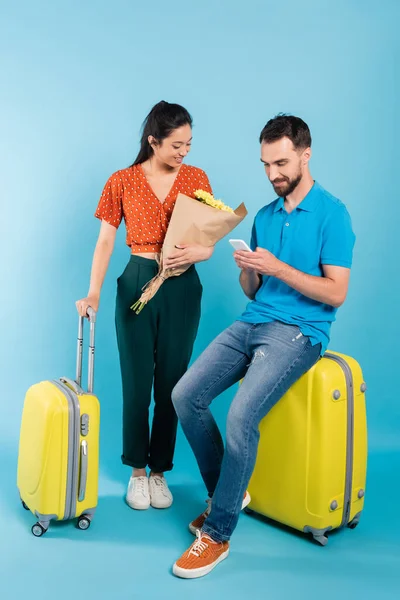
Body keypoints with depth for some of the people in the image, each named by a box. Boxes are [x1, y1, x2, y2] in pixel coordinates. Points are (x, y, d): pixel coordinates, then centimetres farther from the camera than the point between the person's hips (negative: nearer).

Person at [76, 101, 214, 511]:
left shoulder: (196, 179, 4)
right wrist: (93, 292, -12)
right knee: (136, 382, 4)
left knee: (171, 383, 6)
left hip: (182, 287, 1)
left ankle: (159, 472, 23)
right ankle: (137, 472, 22)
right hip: (137, 284, -1)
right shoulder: (121, 182, 1)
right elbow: (105, 242, 0)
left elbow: (209, 243, 4)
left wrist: (193, 253, -19)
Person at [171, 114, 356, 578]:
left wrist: (278, 268, -17)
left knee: (241, 415, -27)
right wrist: (246, 271, -5)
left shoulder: (331, 213, -4)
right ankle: (226, 491, 11)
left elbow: (336, 293, -10)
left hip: (299, 331, -6)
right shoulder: (265, 216, 16)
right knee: (186, 395, -11)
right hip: (252, 322, 7)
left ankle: (217, 533, -8)